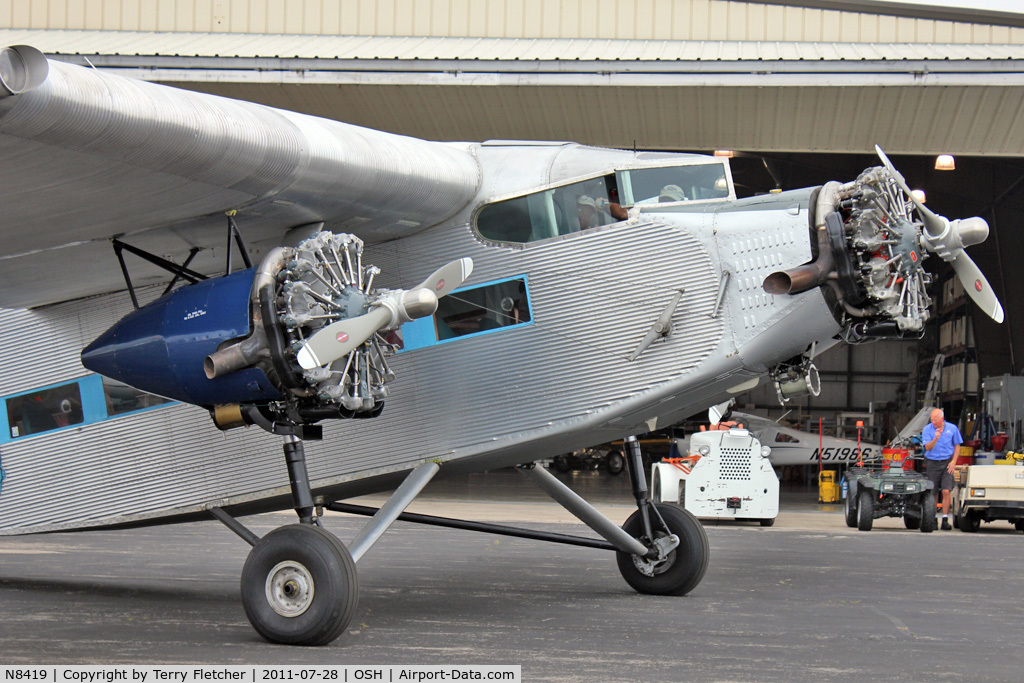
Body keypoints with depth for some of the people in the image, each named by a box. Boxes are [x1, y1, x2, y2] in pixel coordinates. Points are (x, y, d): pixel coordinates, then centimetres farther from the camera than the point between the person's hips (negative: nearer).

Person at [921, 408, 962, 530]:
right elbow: (928, 447, -9)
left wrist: (953, 462, -3)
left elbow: (957, 446, 9)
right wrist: (936, 438, -26)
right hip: (932, 463, 1)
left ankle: (945, 520, -8)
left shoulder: (952, 428, 2)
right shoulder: (927, 429, 0)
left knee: (946, 491, -10)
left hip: (947, 463, -1)